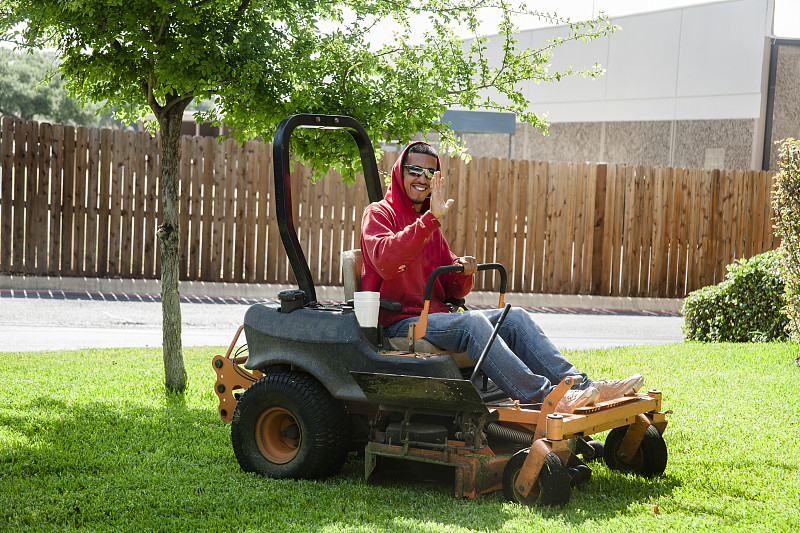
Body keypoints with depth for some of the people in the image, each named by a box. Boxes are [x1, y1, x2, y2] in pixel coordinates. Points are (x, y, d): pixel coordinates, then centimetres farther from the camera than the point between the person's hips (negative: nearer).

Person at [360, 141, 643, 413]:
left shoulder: (431, 228, 22)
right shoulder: (379, 213, -1)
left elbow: (454, 291, 17)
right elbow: (385, 261, -24)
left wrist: (463, 273, -7)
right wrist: (430, 219, -28)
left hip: (436, 315, 8)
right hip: (397, 323, -7)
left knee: (514, 317, -10)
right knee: (472, 321, -31)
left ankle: (580, 385, -19)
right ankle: (543, 397, -39)